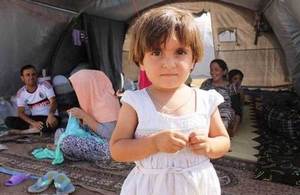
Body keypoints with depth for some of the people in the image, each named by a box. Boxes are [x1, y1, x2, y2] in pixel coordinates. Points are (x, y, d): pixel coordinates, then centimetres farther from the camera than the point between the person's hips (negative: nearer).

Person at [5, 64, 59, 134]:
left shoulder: (45, 85, -6)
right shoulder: (20, 93, 0)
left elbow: (53, 102, -16)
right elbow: (21, 112, -8)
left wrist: (50, 115, -38)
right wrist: (34, 123, -28)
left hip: (48, 117, -2)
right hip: (34, 118, 2)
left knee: (52, 123, -38)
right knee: (8, 120, -15)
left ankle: (23, 131, -19)